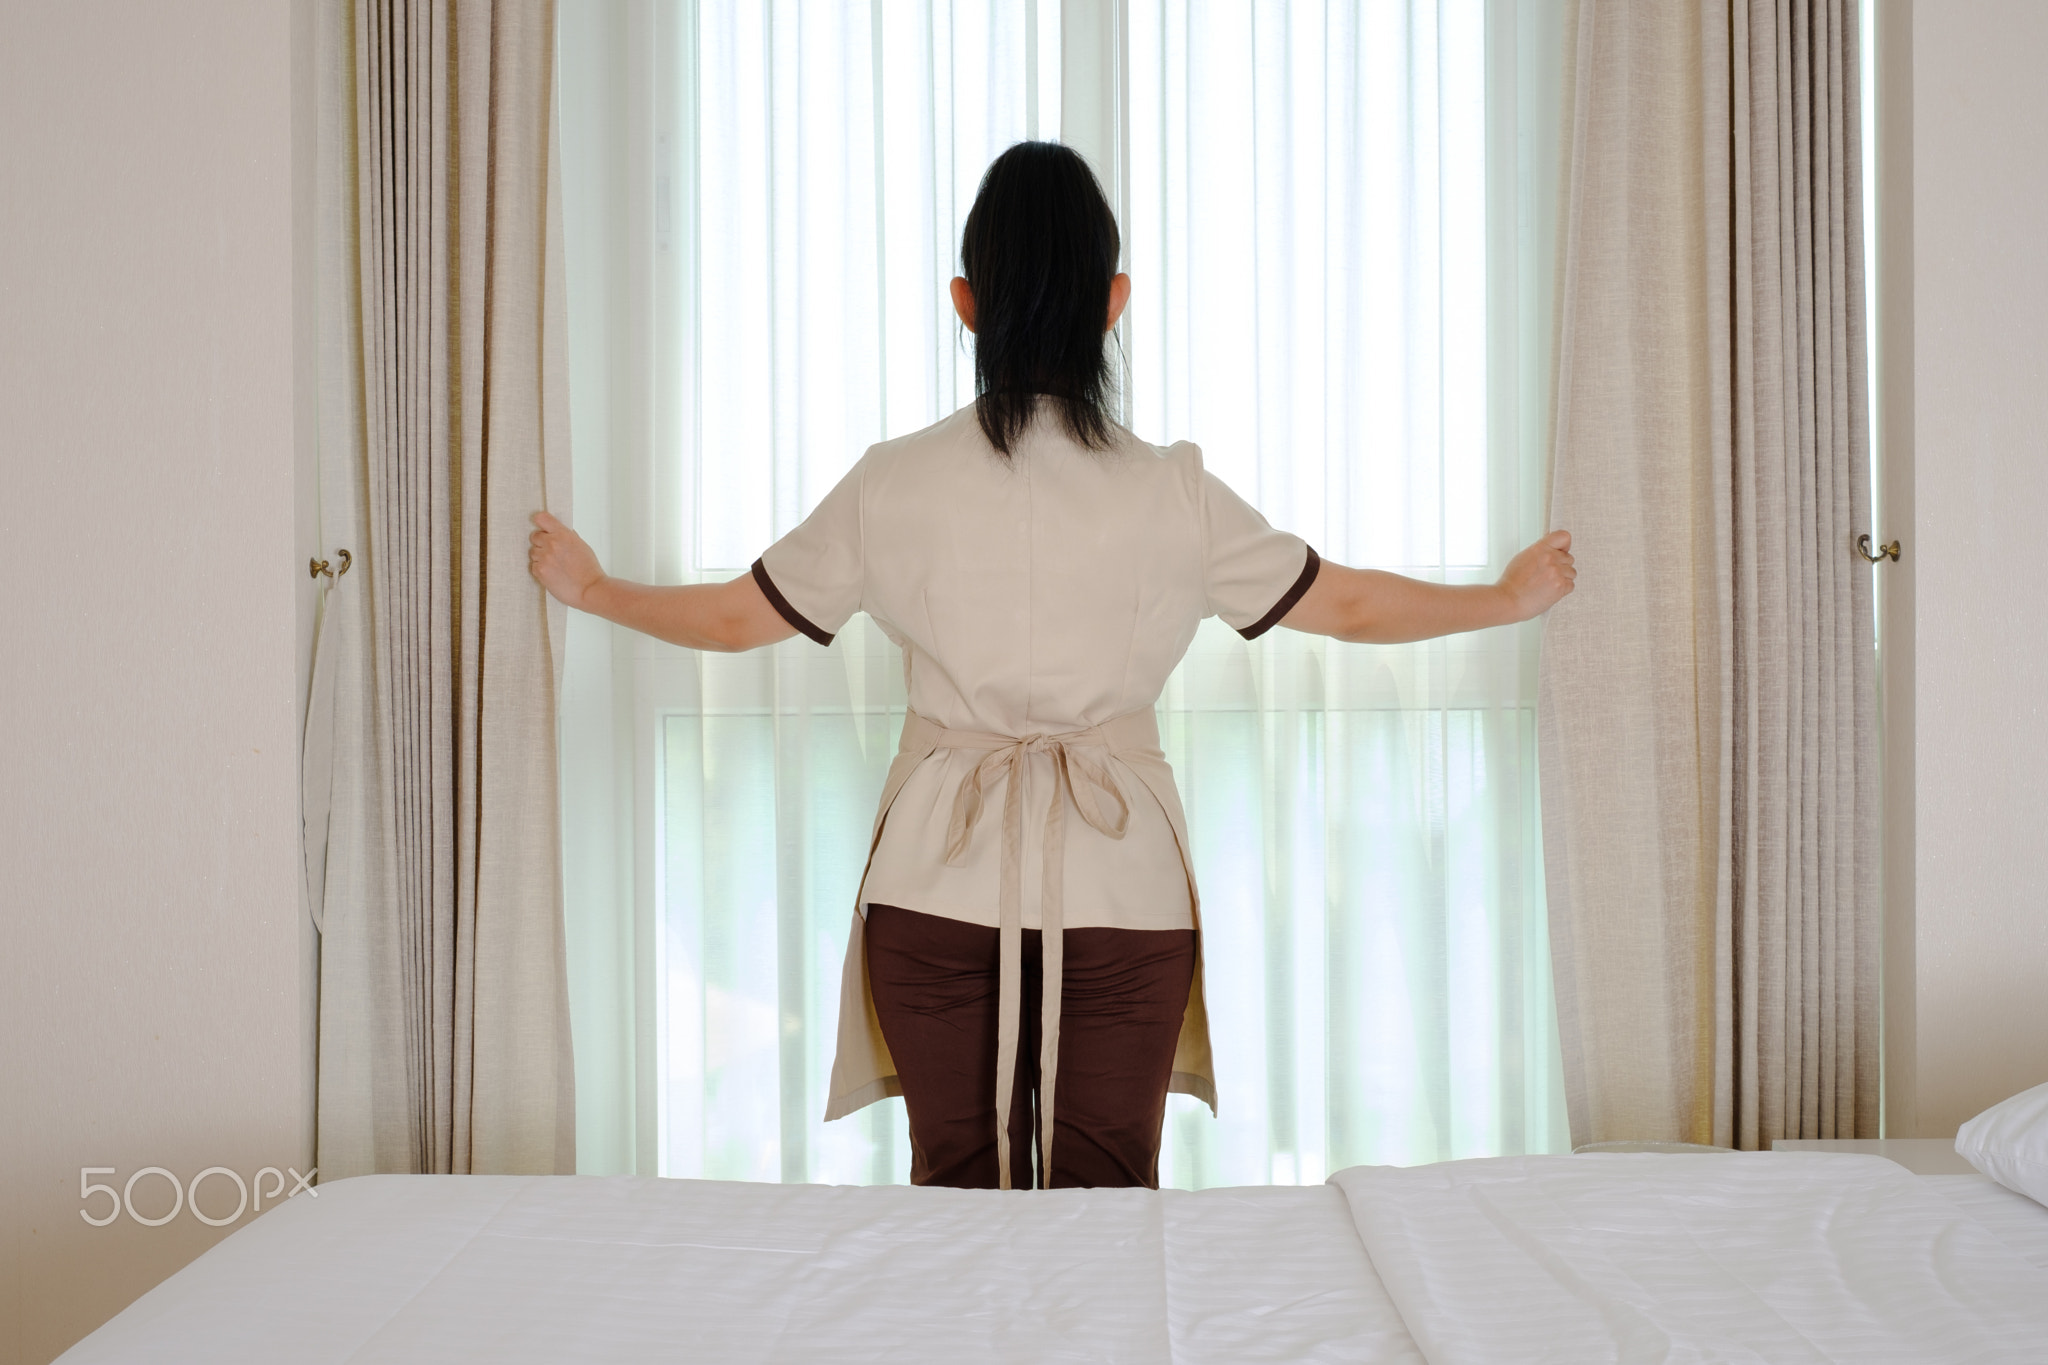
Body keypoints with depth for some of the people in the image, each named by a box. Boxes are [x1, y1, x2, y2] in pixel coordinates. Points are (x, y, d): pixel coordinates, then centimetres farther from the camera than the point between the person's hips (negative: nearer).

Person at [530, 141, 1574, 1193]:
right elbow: (1349, 605, 2)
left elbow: (738, 617, 5)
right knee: (1110, 1194, 11)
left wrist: (590, 588, 24)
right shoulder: (1171, 493, -7)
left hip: (941, 887, 1)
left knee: (956, 1187, 12)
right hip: (1120, 885, 0)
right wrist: (1512, 596, 19)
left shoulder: (894, 484, -5)